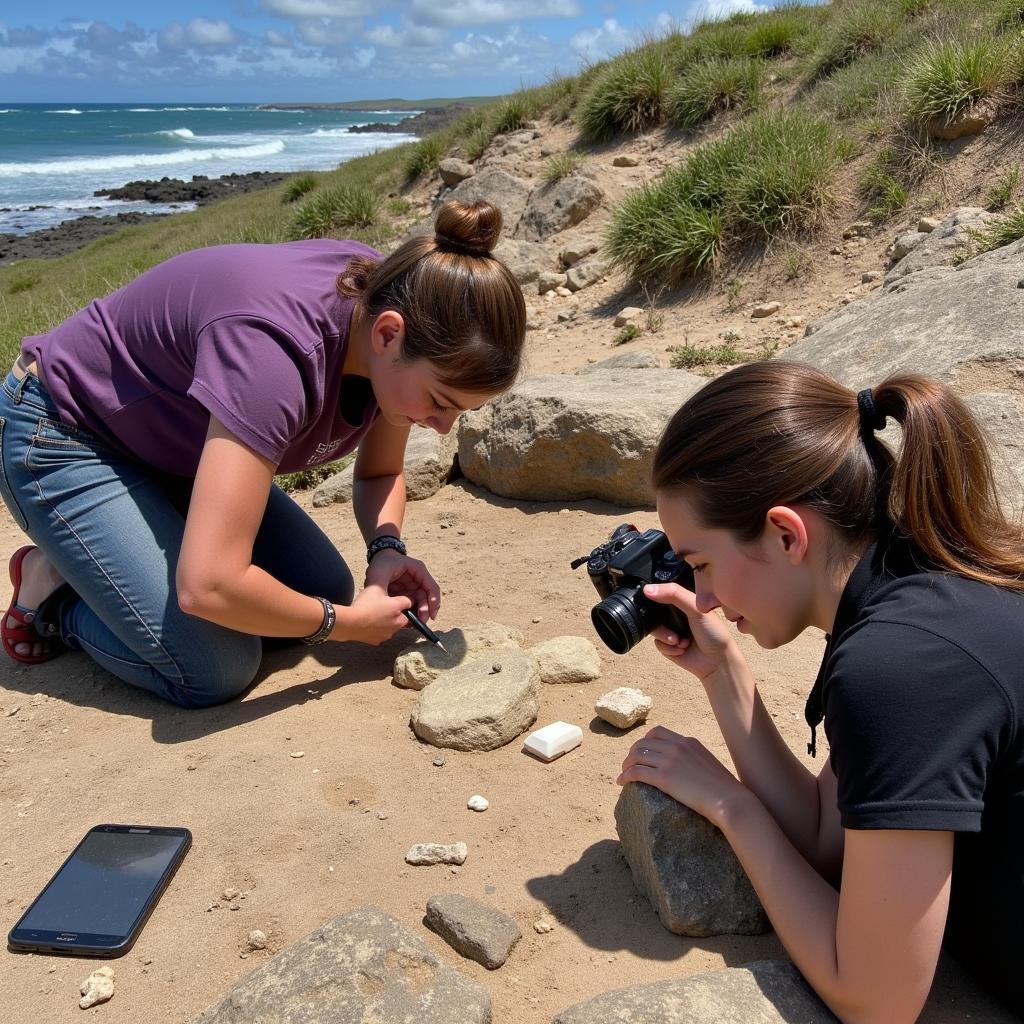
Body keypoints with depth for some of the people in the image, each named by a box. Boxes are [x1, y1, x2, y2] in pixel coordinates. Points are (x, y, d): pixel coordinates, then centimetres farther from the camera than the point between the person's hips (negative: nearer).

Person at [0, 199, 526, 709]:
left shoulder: (394, 301, -15)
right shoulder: (276, 351, -40)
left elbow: (379, 473, 3)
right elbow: (209, 586, -41)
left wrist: (387, 550, -18)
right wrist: (345, 623, -26)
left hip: (173, 442, 8)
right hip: (64, 439, -8)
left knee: (327, 592, -2)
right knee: (215, 671, -19)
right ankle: (54, 588, 8)